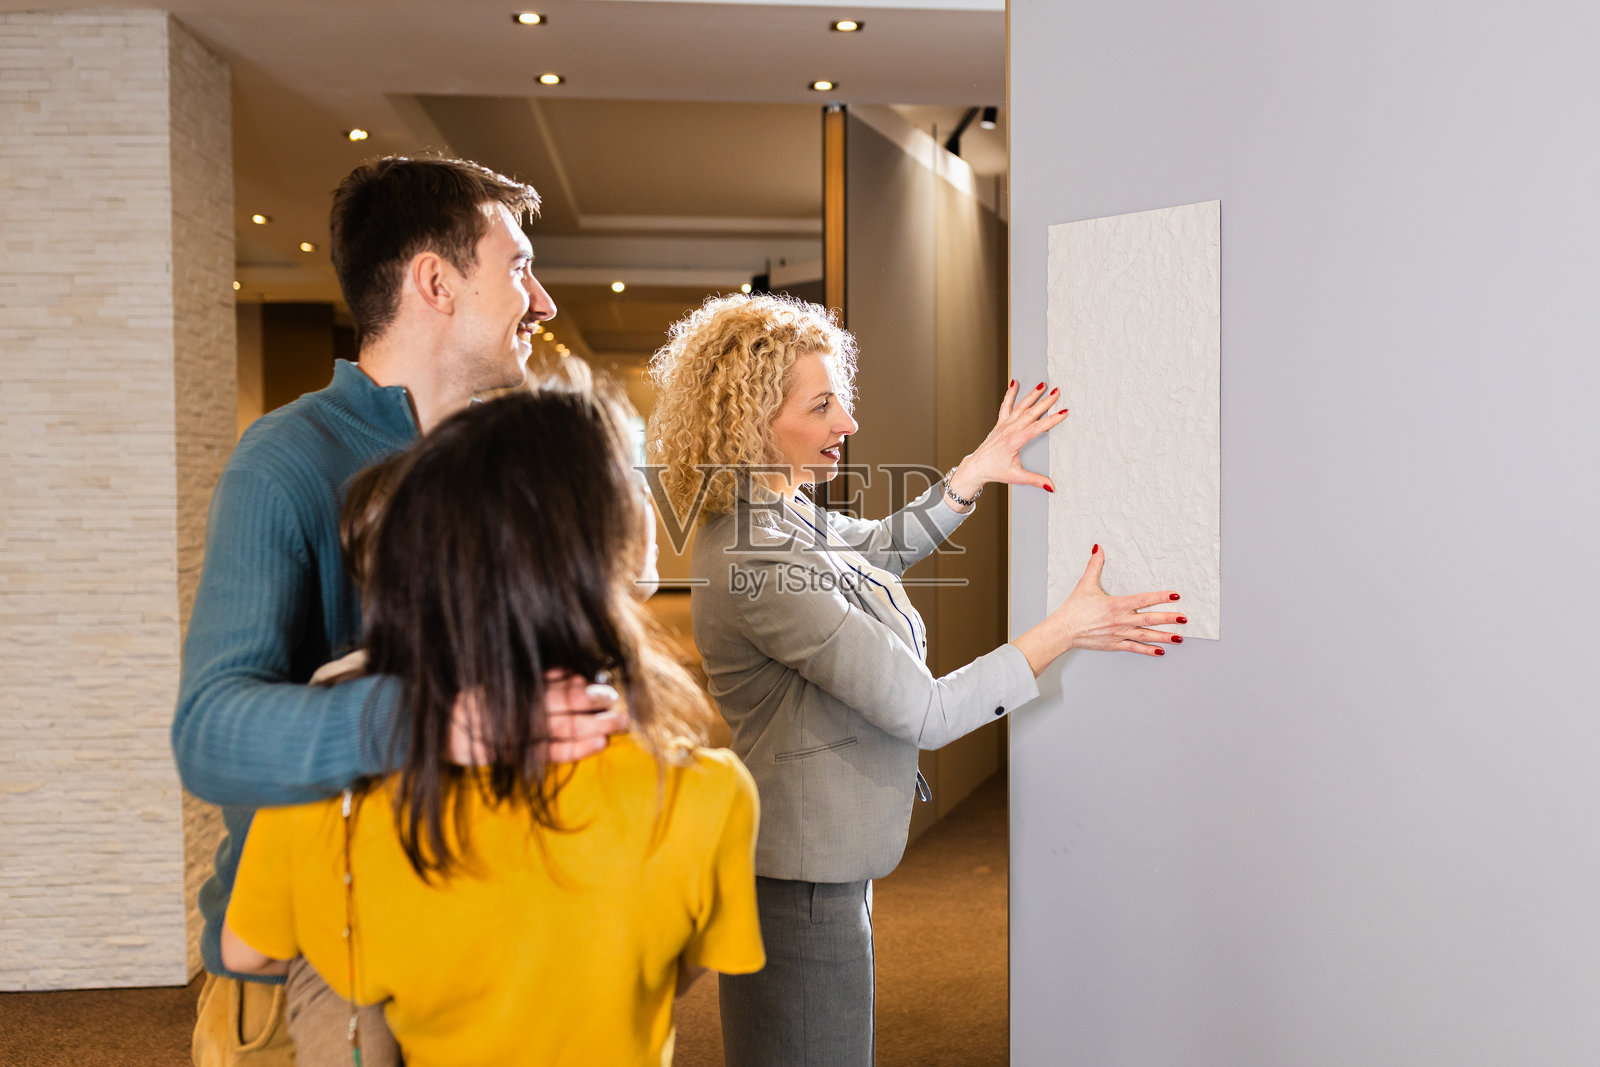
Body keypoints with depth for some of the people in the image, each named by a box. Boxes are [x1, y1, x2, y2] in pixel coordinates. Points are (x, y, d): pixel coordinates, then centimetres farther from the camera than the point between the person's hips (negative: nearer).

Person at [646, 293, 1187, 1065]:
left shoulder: (773, 516, 2)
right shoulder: (761, 566, -29)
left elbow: (883, 547, 20)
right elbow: (923, 714, -26)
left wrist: (978, 471, 10)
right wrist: (1066, 630, -18)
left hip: (823, 865, 10)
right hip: (798, 886, -10)